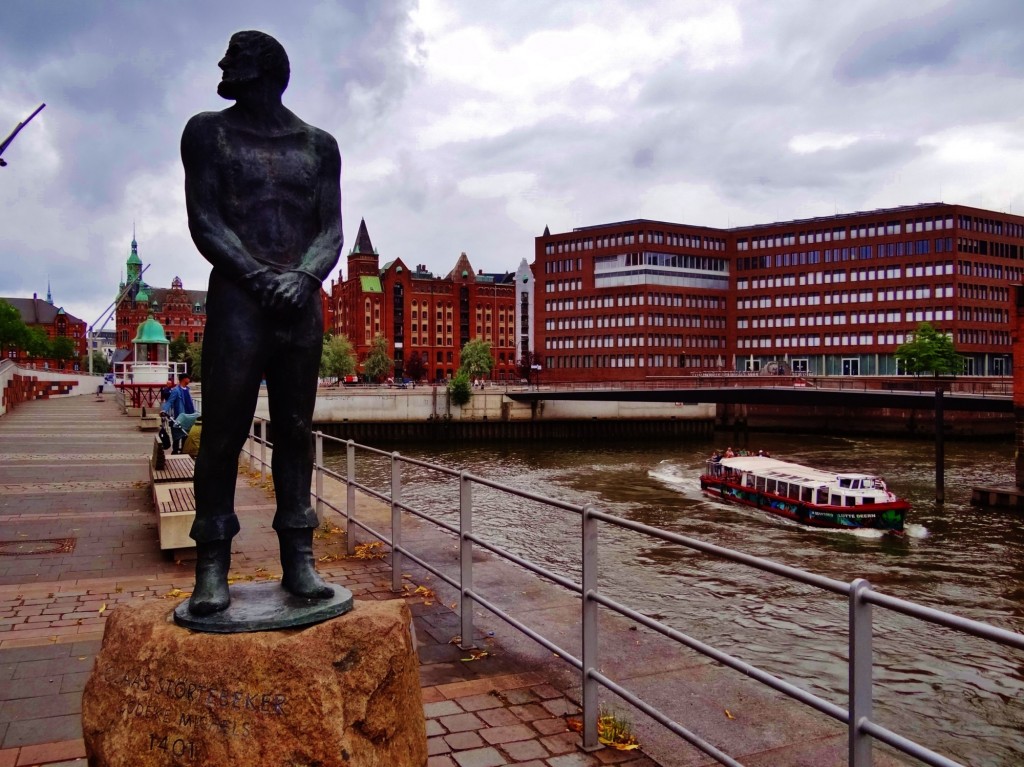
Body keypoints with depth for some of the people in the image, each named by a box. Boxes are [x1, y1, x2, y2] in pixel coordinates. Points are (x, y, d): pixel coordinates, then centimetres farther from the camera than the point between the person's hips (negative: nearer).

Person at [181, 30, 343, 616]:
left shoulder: (319, 146, 16)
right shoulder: (209, 132, 13)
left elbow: (331, 231, 8)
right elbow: (204, 222, 2)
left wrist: (303, 277, -12)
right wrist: (261, 278, -13)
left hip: (303, 303, 2)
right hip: (237, 300, -1)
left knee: (296, 431, 2)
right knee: (223, 432, -5)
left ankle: (299, 560, 7)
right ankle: (212, 568, 1)